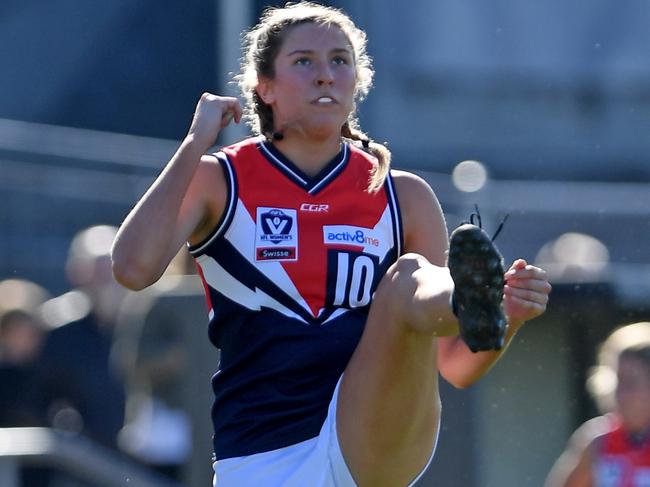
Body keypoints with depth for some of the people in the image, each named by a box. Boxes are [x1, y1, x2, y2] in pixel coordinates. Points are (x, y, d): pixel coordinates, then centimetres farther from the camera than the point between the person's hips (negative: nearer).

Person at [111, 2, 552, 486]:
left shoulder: (404, 197, 9)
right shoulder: (217, 182, 7)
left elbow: (455, 366, 8)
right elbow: (133, 268, -13)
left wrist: (508, 318, -13)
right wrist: (197, 142, -7)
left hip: (375, 443, -1)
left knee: (407, 278, -26)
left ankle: (479, 307, -58)